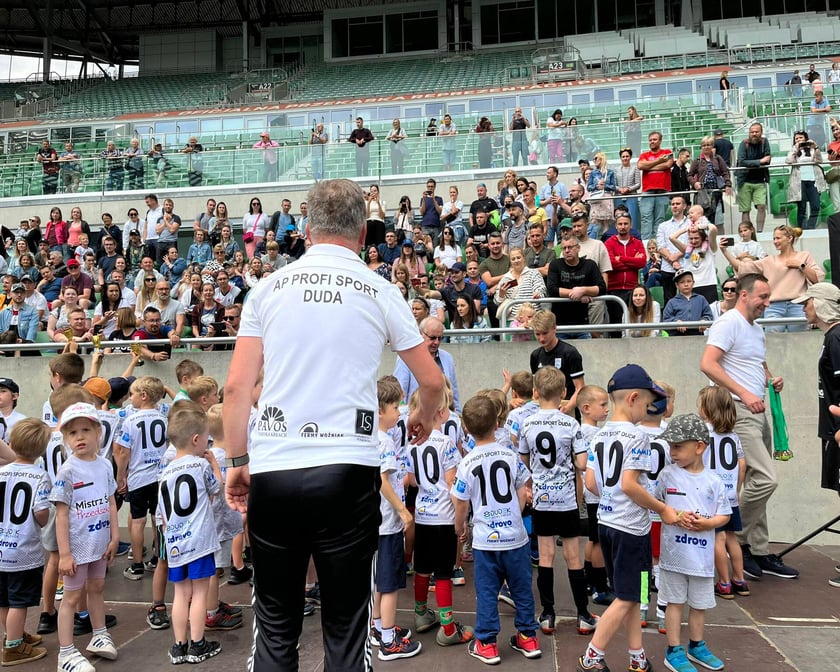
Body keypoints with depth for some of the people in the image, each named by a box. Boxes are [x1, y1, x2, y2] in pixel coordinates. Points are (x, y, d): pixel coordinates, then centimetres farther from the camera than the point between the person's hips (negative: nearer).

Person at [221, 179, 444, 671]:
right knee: (345, 625, 12)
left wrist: (238, 462, 12)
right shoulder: (381, 292, 3)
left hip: (272, 470, 2)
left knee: (276, 625, 17)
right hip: (347, 469, -1)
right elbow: (432, 381, 8)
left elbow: (236, 387, 2)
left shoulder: (269, 287, 6)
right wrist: (423, 420, 28)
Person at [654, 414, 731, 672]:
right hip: (674, 553, -2)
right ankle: (674, 651, 21)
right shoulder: (667, 474, -6)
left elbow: (724, 515, 3)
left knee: (700, 603, 17)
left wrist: (707, 523, -16)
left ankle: (696, 646, 37)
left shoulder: (713, 481, -3)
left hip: (702, 555, 2)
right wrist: (674, 515, -15)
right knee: (675, 601, 8)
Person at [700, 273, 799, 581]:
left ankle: (759, 553, 21)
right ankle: (736, 539, 3)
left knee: (757, 483, 12)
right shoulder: (729, 323, -10)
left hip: (757, 412, 10)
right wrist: (744, 393, -22)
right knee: (766, 478, -15)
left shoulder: (757, 329, 19)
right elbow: (707, 364, -21)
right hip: (738, 412, -10)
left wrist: (771, 379, 10)